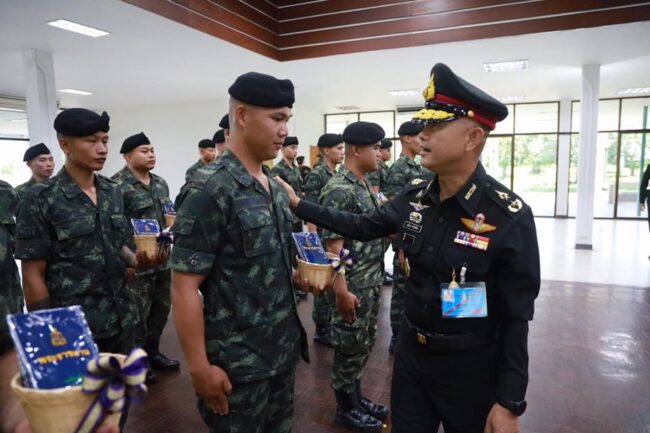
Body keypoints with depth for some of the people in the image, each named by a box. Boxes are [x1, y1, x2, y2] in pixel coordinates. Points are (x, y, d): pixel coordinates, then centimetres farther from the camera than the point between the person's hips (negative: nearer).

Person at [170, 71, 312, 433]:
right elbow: (184, 286, -19)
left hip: (284, 349, 8)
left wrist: (297, 278, 1)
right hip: (238, 362, -7)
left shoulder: (275, 188, 5)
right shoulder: (210, 191, -20)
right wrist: (200, 367, -18)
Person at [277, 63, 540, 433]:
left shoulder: (509, 217, -21)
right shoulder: (415, 196, -5)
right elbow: (364, 226, 10)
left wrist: (510, 403, -13)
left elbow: (517, 317, -16)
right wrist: (299, 204, 9)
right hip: (411, 353, 5)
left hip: (469, 366, -4)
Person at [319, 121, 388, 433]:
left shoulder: (364, 186, 10)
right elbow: (332, 246, -22)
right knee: (349, 347, 6)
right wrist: (341, 291, -22)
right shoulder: (339, 190, -20)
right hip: (353, 287, -9)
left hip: (371, 283, 9)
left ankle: (356, 397, 37)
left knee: (364, 344, 20)